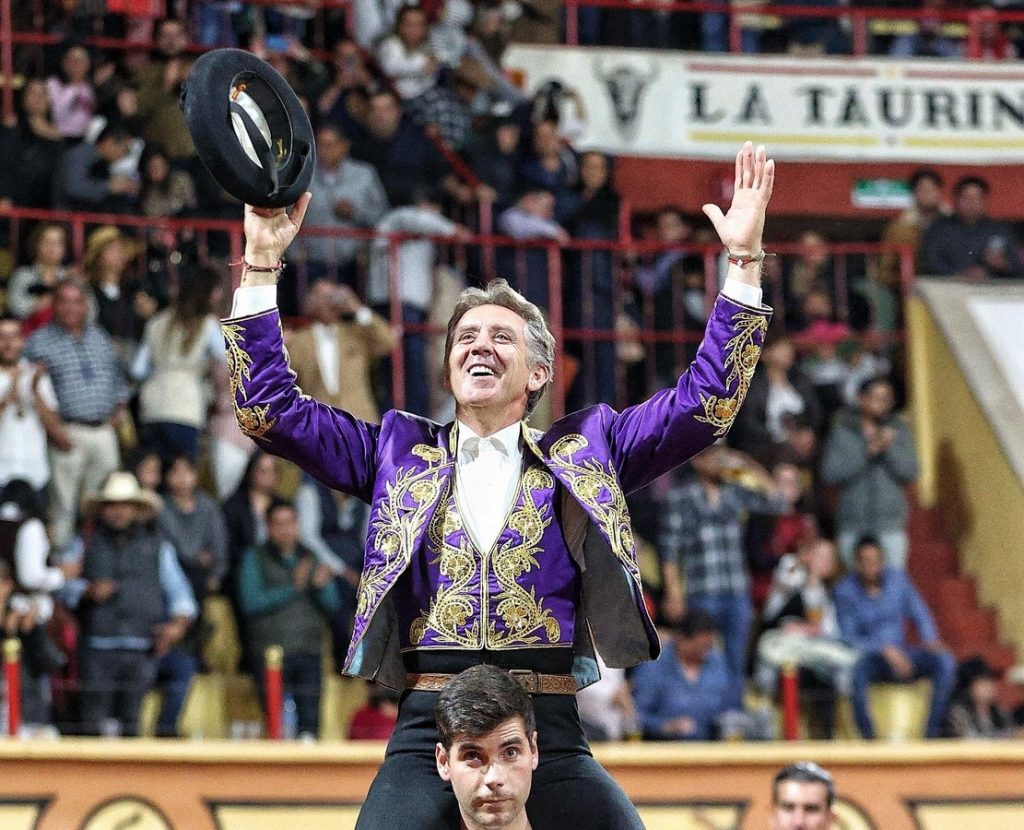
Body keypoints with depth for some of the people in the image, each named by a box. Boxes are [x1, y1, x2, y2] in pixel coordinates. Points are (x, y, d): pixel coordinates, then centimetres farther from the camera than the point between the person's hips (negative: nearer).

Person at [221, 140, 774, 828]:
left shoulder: (583, 452, 14)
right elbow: (270, 408, 12)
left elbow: (706, 403, 8)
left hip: (551, 735, 0)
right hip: (427, 731, 0)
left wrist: (744, 261, 0)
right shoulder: (401, 452, 16)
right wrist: (262, 264, 4)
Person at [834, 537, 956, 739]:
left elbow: (920, 615, 9)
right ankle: (867, 736, -34)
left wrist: (930, 640, -12)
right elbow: (848, 638, -11)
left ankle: (933, 732, -24)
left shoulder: (897, 578, 3)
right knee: (854, 669, -40)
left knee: (945, 661, -24)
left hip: (900, 655, 3)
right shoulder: (845, 590, -7)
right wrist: (885, 650, -24)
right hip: (869, 657, -3)